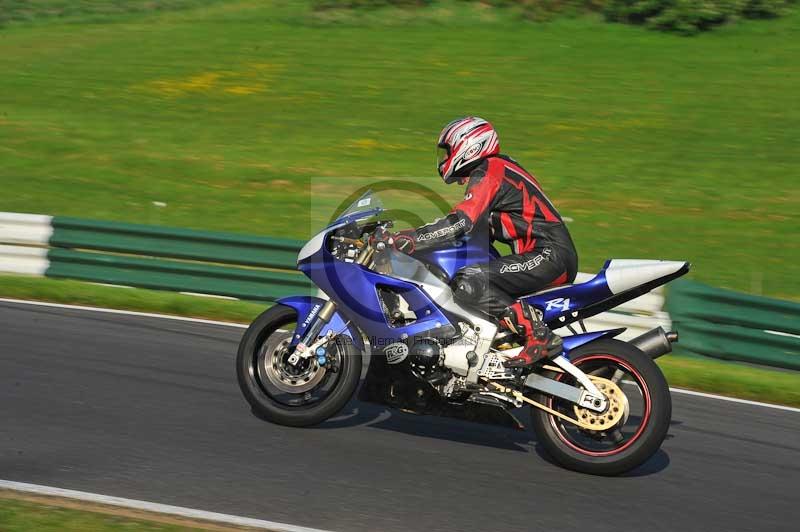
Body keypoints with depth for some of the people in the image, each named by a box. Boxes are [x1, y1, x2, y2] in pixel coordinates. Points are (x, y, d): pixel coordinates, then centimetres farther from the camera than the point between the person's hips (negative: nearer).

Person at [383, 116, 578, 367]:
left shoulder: (488, 174, -9)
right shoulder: (498, 168, 22)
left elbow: (461, 222, -23)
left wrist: (408, 239, -25)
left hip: (548, 255, -10)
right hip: (553, 255, 10)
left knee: (467, 284, -24)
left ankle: (539, 335, -26)